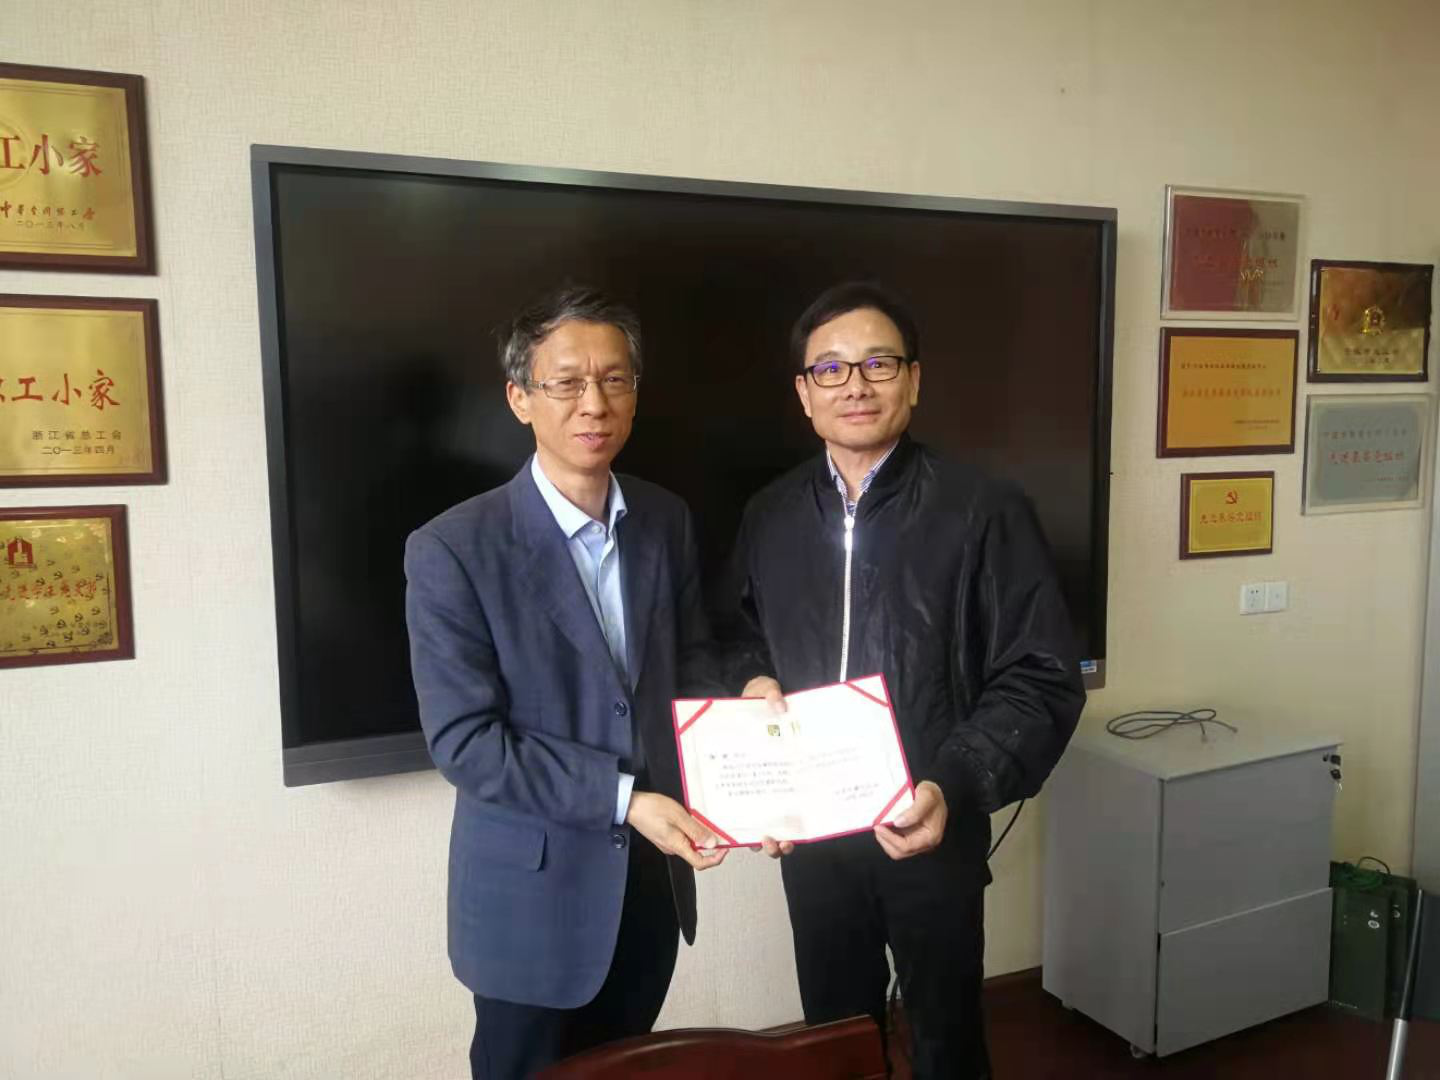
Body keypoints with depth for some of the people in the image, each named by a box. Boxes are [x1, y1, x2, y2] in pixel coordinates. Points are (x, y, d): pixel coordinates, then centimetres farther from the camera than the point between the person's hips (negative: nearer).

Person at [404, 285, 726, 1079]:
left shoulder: (666, 521, -1)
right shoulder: (452, 549, -18)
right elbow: (463, 741, -19)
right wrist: (624, 799, -24)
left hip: (652, 881, 5)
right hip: (534, 893, -4)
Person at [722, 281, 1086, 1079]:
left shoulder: (983, 512, -14)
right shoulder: (770, 515, 1)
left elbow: (1042, 680, -14)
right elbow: (739, 632, 16)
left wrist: (957, 788, -26)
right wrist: (753, 679, -7)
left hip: (930, 829, -3)